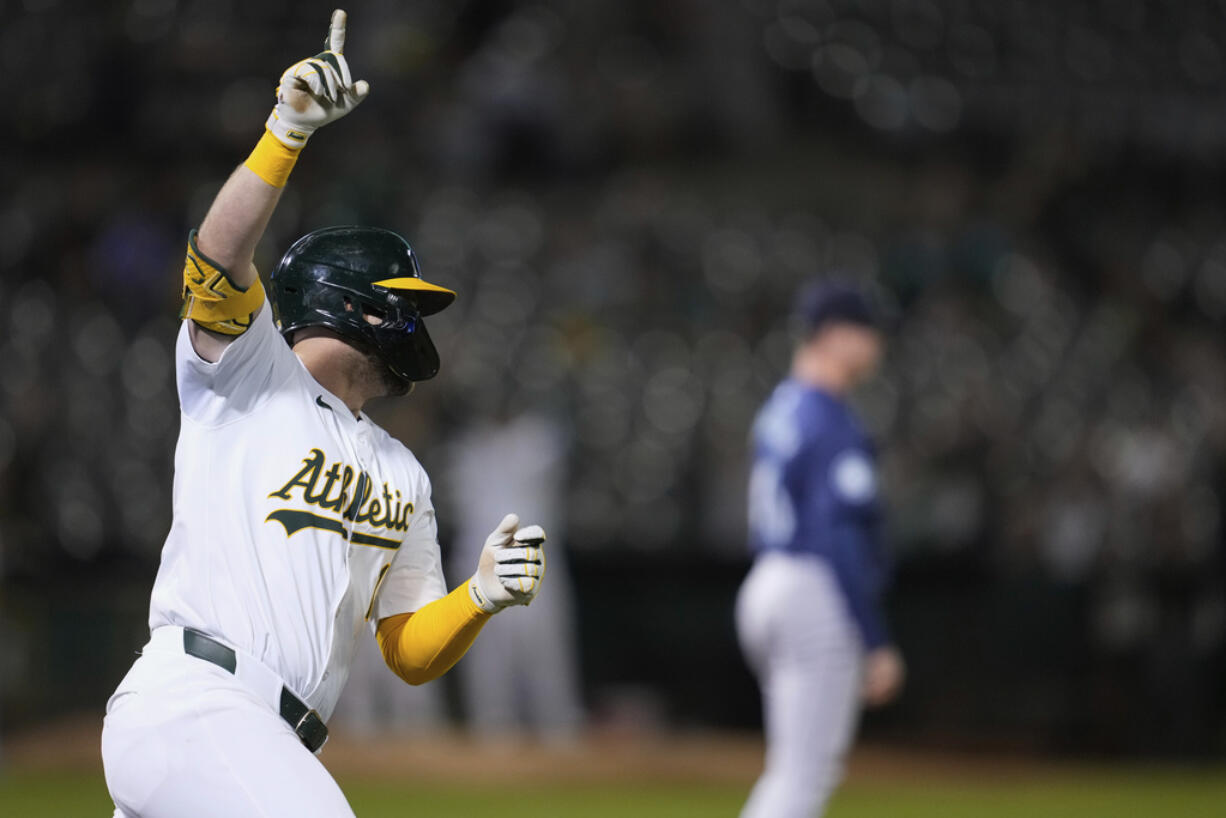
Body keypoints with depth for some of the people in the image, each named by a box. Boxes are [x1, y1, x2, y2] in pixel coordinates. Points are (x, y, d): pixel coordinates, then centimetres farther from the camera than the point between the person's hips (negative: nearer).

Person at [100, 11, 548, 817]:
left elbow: (411, 654, 21)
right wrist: (289, 130, -28)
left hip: (271, 747, 9)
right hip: (190, 699, -9)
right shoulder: (249, 371, 6)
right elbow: (216, 257, -15)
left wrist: (482, 596, 0)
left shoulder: (402, 474, 24)